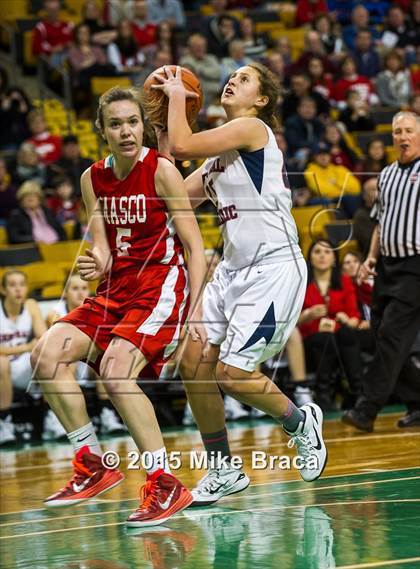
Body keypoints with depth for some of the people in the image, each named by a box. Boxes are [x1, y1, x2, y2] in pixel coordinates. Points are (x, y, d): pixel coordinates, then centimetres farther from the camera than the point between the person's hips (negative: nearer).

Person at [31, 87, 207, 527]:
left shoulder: (161, 171, -9)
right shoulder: (93, 179, 8)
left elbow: (195, 247, -9)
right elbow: (103, 251, 8)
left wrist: (195, 312, -18)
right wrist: (95, 265, -18)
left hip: (161, 286, -6)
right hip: (116, 290, 7)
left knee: (116, 372, -27)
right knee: (46, 355, -10)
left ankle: (166, 485, -18)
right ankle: (92, 466, 1)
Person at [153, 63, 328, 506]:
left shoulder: (252, 128, -9)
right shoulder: (221, 151, 17)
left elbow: (183, 146, -20)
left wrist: (177, 96, -3)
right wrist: (162, 118, 14)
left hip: (274, 267, -9)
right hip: (234, 267, 9)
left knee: (232, 373, -12)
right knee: (193, 362, -1)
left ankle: (301, 422, 16)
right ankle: (223, 472, 11)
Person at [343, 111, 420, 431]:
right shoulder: (387, 175, 16)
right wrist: (372, 258, 13)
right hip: (387, 266, 8)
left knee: (392, 335, -13)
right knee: (381, 334, 7)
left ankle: (367, 410, -14)